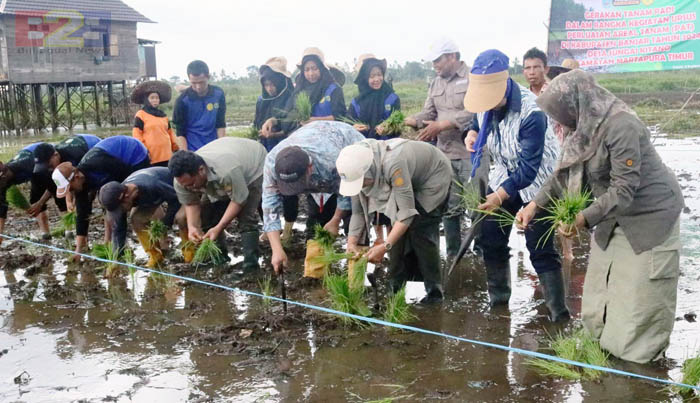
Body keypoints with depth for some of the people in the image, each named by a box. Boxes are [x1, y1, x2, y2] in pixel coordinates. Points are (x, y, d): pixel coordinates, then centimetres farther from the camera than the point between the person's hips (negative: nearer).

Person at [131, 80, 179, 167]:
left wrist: (175, 149, 18)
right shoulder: (141, 115, 0)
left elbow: (170, 133, 22)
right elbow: (137, 134, -5)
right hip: (151, 157, -6)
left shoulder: (163, 115, 17)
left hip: (166, 156, 6)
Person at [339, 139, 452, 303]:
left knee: (421, 231, -16)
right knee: (399, 230, -4)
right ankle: (398, 285, 7)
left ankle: (433, 290, -5)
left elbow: (407, 211, -39)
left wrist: (385, 246, -42)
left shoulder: (393, 164, -43)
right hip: (412, 180, 7)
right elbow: (358, 211, -13)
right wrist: (352, 242, -27)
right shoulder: (358, 168, -21)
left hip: (434, 175, -6)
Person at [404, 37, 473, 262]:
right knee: (449, 207, 10)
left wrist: (441, 125, -18)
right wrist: (405, 122, -6)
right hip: (445, 153, 7)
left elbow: (473, 112, -18)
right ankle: (453, 253, 21)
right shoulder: (436, 84, 17)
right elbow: (427, 114, 12)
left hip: (470, 152, -7)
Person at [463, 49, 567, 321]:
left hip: (536, 182, -7)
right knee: (491, 240, 8)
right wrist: (473, 133, -10)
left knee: (540, 248, -7)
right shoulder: (486, 101, -11)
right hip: (503, 177, 7)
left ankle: (558, 310, 3)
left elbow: (529, 167, -34)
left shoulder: (531, 113, -32)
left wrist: (500, 196, -45)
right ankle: (497, 297, 26)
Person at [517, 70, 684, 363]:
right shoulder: (583, 126, -1)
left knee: (640, 300, -2)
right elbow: (564, 174, 6)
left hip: (650, 216, -8)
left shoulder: (621, 126, -27)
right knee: (599, 300, 11)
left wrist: (585, 218, -36)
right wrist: (535, 204, -4)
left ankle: (640, 359, 13)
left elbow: (624, 189, -30)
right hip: (614, 217, 8)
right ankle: (605, 347, 24)